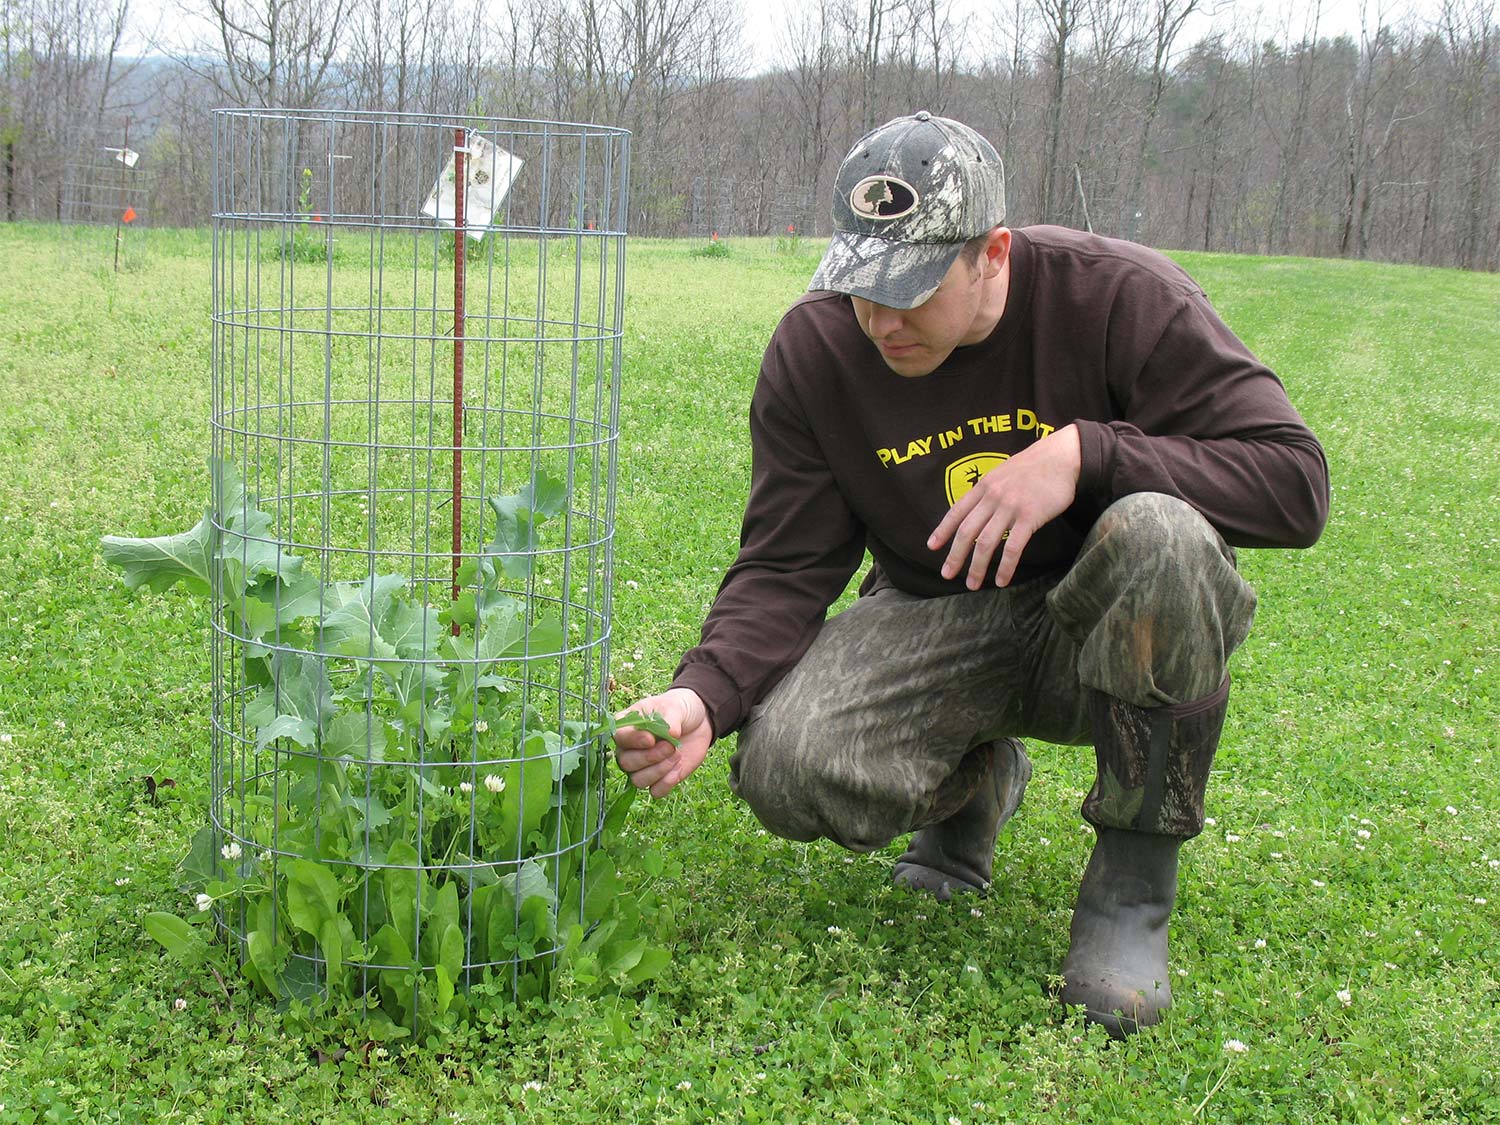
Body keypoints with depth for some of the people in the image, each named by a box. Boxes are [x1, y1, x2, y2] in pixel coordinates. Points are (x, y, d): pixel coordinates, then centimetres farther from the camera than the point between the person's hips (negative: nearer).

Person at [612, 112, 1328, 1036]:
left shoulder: (1121, 296, -18)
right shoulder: (815, 348, -9)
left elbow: (1296, 481, -20)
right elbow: (784, 570, -8)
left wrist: (1084, 454, -32)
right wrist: (705, 694, -28)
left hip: (1104, 633, -2)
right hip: (935, 624, 2)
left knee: (1160, 539, -38)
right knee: (784, 770, -26)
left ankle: (1134, 881, -16)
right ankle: (976, 782, 12)